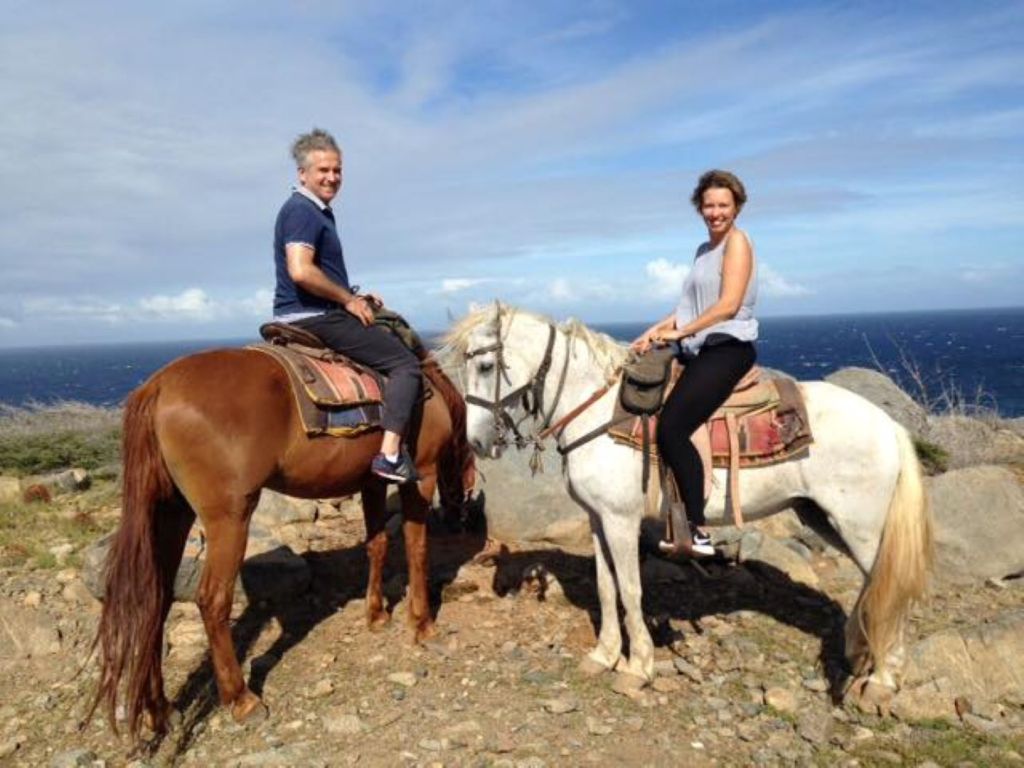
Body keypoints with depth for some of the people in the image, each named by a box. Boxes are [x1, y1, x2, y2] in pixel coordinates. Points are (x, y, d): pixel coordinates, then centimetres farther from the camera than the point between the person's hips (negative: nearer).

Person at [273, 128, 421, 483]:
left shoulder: (320, 212, 19)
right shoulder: (302, 211, -14)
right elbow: (301, 271, -28)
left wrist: (353, 298, 13)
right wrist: (348, 299, -17)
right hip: (315, 318, -11)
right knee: (405, 363, -10)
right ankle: (390, 454, -20)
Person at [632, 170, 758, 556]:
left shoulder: (737, 242, -5)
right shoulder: (704, 248, 21)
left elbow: (728, 305, -17)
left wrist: (680, 332, -16)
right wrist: (657, 330, 7)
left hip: (728, 349, -10)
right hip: (698, 351, 10)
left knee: (671, 428, -23)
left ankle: (698, 530, -15)